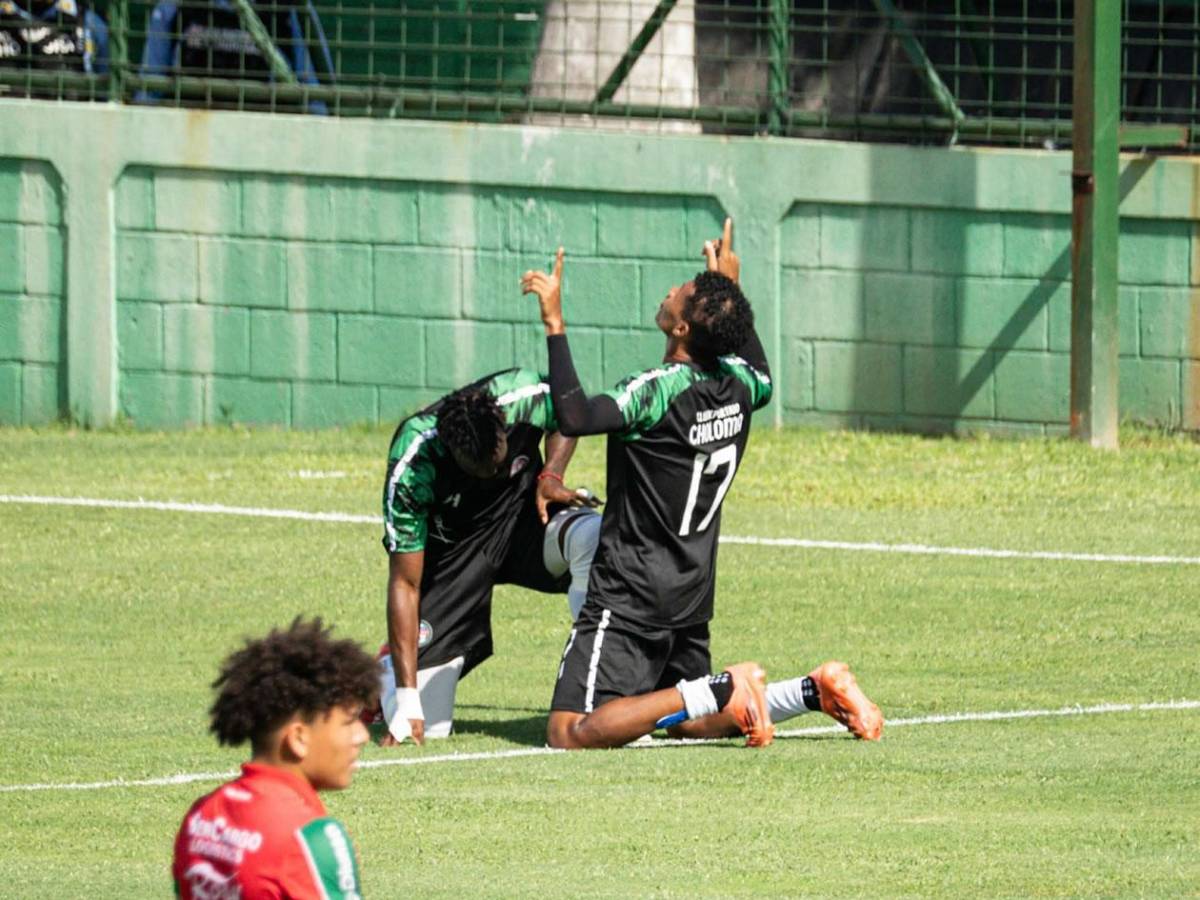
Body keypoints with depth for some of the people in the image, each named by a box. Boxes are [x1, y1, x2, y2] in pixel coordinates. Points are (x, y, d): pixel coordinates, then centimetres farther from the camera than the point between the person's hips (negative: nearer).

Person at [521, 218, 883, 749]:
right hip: (691, 599, 8)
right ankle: (816, 690, 6)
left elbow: (575, 417, -36)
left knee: (571, 733, -13)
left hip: (630, 599, -8)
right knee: (690, 723, 24)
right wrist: (732, 289, 32)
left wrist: (554, 322, -29)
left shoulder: (660, 391, -21)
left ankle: (721, 689, -20)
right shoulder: (738, 383, 2)